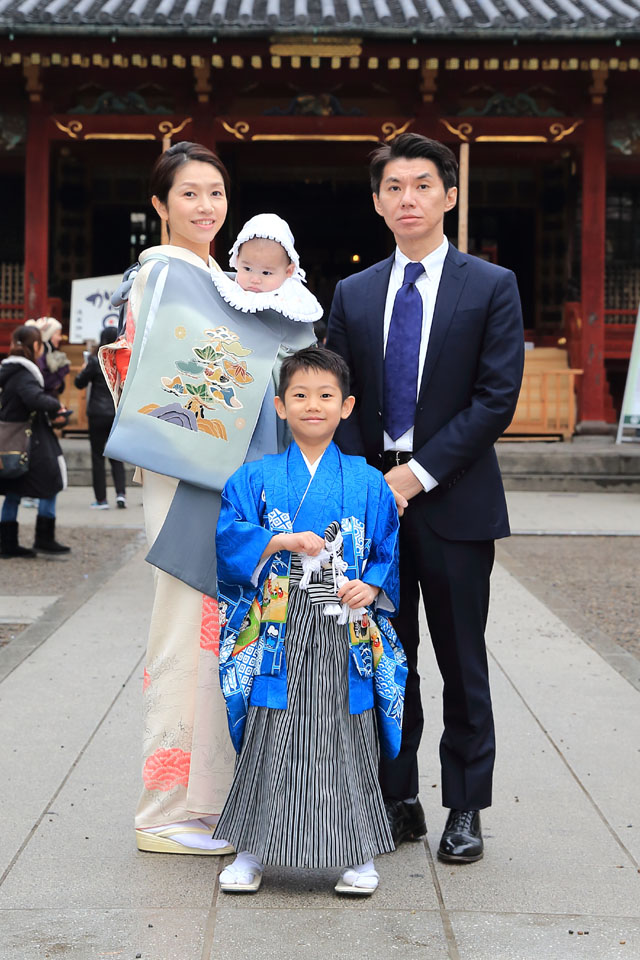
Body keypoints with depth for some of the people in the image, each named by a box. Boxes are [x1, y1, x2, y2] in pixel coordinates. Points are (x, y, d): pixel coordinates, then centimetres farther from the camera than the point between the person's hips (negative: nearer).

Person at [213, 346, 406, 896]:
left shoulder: (368, 483, 6)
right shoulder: (256, 478, 5)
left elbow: (390, 549, 8)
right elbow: (229, 535, -3)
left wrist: (373, 586, -11)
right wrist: (281, 541, -16)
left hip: (345, 638, 0)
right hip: (278, 638, 0)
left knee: (346, 742, 3)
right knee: (270, 742, 2)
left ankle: (359, 854, 16)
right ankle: (253, 852, 15)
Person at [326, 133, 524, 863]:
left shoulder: (492, 287, 0)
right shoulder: (352, 294, 11)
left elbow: (497, 398, -8)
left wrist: (420, 473, -13)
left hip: (453, 500, -3)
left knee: (461, 663, 5)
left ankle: (465, 809, 15)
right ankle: (396, 801, 19)